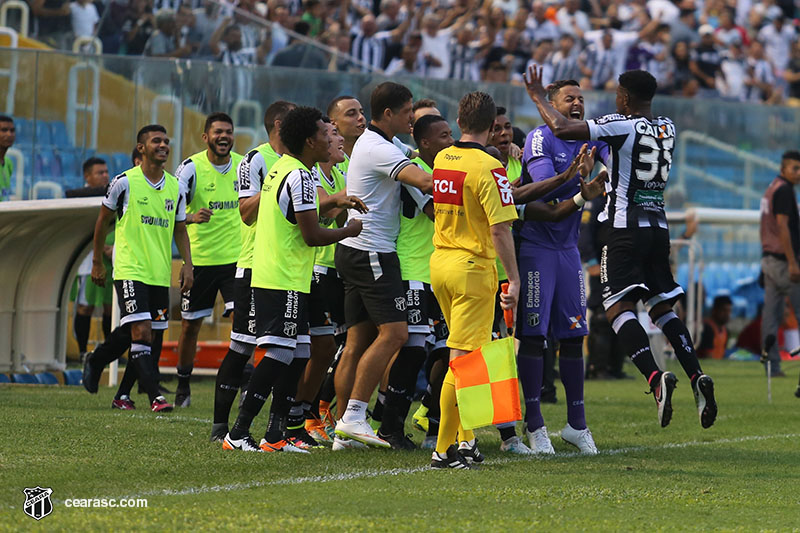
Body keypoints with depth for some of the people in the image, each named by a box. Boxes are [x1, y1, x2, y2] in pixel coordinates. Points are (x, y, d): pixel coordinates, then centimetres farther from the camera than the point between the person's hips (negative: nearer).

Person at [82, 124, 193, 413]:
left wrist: (187, 265, 5)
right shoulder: (125, 182, -4)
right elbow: (103, 220, 7)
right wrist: (97, 262, 10)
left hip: (160, 275, 5)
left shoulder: (176, 188, 10)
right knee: (142, 330, -15)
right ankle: (155, 396, -16)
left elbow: (180, 230, 18)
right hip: (130, 270, -5)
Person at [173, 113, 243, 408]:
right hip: (200, 259, -2)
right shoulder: (192, 167, -9)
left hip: (236, 258, 2)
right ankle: (183, 386, 24)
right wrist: (192, 217, -38)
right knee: (190, 326, 8)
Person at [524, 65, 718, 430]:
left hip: (625, 228, -7)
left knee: (618, 306, -9)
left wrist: (538, 97, 0)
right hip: (658, 226, 7)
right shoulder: (667, 129, 10)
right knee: (662, 307, 13)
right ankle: (696, 376, -2)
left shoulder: (622, 125, -11)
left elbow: (562, 128, -16)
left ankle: (656, 377, -28)